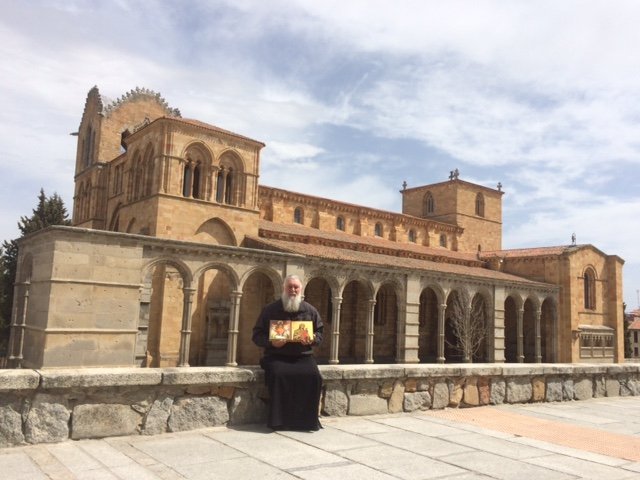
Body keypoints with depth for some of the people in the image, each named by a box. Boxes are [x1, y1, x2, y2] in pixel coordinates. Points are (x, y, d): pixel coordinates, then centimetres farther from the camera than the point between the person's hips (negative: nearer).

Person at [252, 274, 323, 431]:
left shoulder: (310, 310, 12)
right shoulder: (270, 309, 6)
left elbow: (320, 332, 15)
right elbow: (257, 335, 6)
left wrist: (312, 339, -9)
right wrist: (271, 342, -14)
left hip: (303, 356, 2)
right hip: (277, 356, -1)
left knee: (313, 376, -28)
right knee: (278, 375, -34)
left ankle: (308, 420, -12)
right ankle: (278, 420, -20)